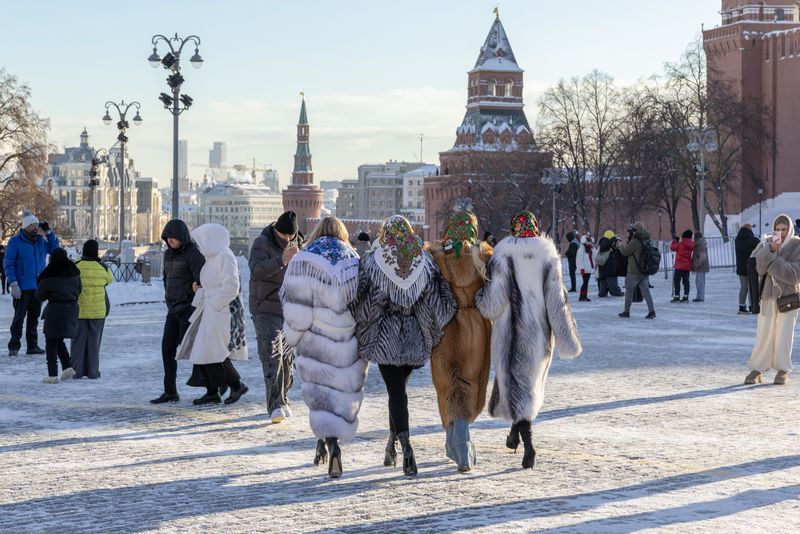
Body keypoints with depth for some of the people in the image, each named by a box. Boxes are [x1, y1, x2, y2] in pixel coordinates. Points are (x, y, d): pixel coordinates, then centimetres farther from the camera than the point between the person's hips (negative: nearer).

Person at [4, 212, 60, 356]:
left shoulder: (41, 240, 10)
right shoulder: (15, 242, -6)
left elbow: (55, 249, 11)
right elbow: (8, 263, -8)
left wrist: (48, 232, 0)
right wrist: (13, 284, -15)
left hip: (38, 286, 5)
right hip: (22, 287, -5)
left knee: (34, 317, 9)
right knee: (19, 316, -3)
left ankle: (32, 345, 15)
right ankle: (14, 346, 2)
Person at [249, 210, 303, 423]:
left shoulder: (299, 245, 6)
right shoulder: (262, 244, -9)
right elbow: (256, 270, -28)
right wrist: (281, 260, -38)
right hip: (266, 311, -5)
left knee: (287, 358, 12)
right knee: (272, 357, -14)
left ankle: (283, 400, 25)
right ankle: (275, 405, -20)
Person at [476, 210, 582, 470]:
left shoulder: (503, 256, -10)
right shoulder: (548, 256, -2)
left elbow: (494, 299, -13)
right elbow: (557, 300, -4)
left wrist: (479, 299, 10)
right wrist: (568, 340, -1)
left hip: (510, 330, -3)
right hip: (539, 331, 3)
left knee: (514, 382, 4)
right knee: (531, 379, 20)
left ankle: (527, 442, -9)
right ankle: (516, 432, 30)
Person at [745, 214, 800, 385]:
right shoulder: (766, 244, 4)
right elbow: (755, 265, -10)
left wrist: (772, 262, -14)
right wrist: (770, 250, -23)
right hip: (768, 295, 2)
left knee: (784, 333, 2)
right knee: (763, 333, 0)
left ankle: (783, 370, 11)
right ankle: (757, 369, 5)